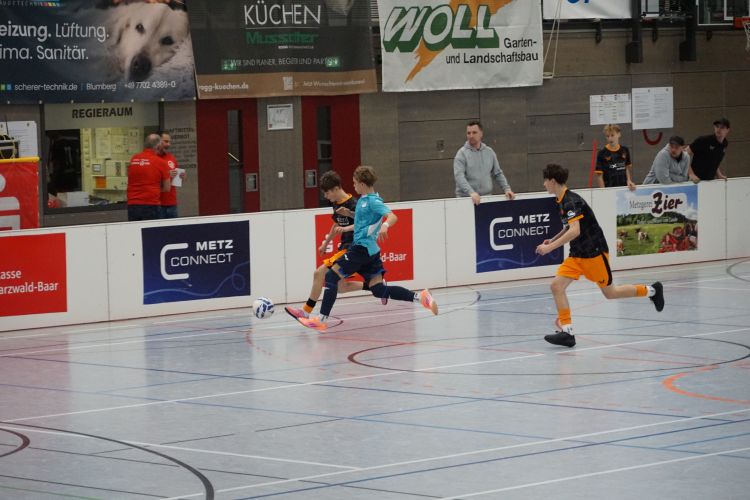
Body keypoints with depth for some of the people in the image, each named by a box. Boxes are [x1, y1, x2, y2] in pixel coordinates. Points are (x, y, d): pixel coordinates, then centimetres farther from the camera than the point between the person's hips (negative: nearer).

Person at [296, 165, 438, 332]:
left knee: (331, 276, -6)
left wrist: (385, 225, -45)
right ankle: (420, 297, -2)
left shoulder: (373, 201, -13)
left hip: (362, 248, -10)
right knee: (379, 290, 5)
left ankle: (321, 320, -7)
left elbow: (392, 216, -25)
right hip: (371, 250, 10)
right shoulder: (364, 199, 15)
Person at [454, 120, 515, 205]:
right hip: (466, 199, -4)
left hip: (487, 198, 4)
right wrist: (471, 192, -30)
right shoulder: (462, 153, -3)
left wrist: (507, 189, 3)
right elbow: (459, 176, -16)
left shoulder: (489, 152, 12)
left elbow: (498, 174, 18)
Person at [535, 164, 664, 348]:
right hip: (577, 255, 9)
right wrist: (553, 240, 13)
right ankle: (567, 332, -8)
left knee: (610, 292, 5)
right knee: (557, 285, -8)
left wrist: (549, 247, -34)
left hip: (594, 253, -9)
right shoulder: (563, 201, 8)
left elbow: (575, 231, -34)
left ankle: (651, 291, 25)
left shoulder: (570, 202, -22)